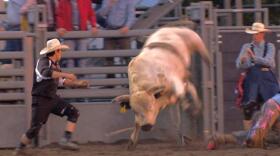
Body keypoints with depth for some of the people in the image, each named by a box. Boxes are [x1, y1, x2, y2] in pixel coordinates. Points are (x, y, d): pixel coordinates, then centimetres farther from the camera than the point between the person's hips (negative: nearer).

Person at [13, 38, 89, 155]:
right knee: (34, 129, -8)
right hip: (41, 100, -8)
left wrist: (77, 83, 17)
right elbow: (45, 73, -40)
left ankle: (66, 140, -10)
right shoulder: (43, 61, -16)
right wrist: (65, 75, -40)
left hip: (52, 98, 8)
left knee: (73, 112, -6)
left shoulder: (55, 64, 9)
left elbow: (60, 81, 23)